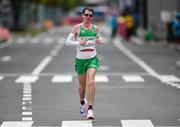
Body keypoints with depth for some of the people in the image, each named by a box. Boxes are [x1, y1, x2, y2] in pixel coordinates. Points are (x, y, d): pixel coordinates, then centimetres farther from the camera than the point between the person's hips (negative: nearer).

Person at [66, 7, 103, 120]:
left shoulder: (95, 28, 5)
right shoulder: (77, 28, -3)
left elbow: (99, 38, 22)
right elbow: (68, 42, -4)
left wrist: (100, 41, -1)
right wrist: (78, 43, -20)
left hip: (92, 59, 0)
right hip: (80, 59, 0)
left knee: (91, 82, -18)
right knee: (82, 85, 12)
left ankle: (90, 109, -18)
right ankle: (82, 103, 42)